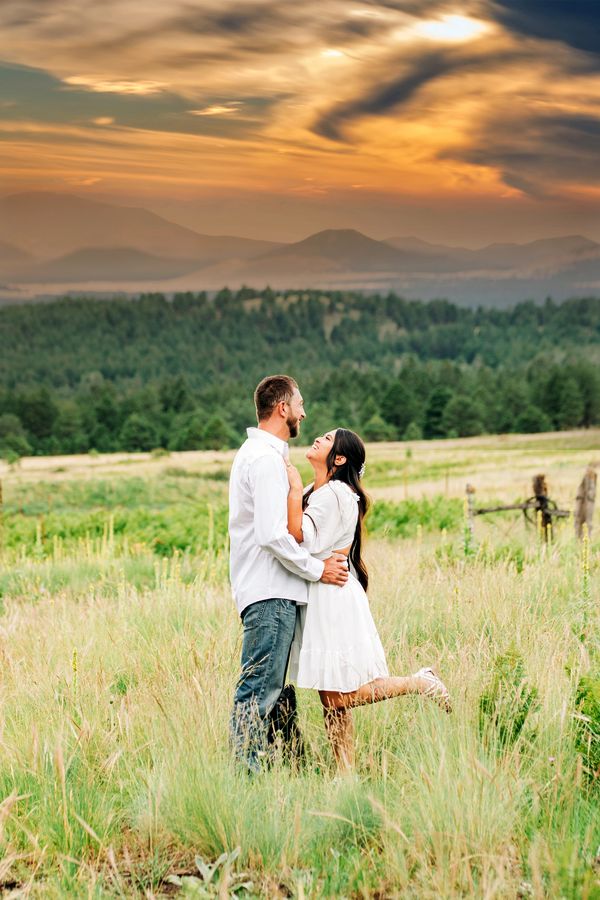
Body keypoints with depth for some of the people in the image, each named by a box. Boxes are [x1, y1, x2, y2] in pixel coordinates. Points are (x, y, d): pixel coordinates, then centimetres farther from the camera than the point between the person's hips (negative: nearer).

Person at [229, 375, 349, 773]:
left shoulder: (260, 453, 20)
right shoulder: (266, 458, -14)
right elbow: (273, 535, -22)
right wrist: (316, 568, -11)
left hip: (276, 591, 11)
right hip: (271, 593, -11)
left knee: (279, 687, 14)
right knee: (260, 688, -8)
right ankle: (246, 769, -6)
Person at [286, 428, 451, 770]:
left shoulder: (335, 493, -14)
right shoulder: (315, 492, 15)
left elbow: (303, 541, -22)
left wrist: (294, 492, -19)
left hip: (334, 599, -9)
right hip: (316, 601, 9)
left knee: (339, 698, -7)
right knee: (331, 698, 8)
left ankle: (418, 683, 5)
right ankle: (346, 771, 12)